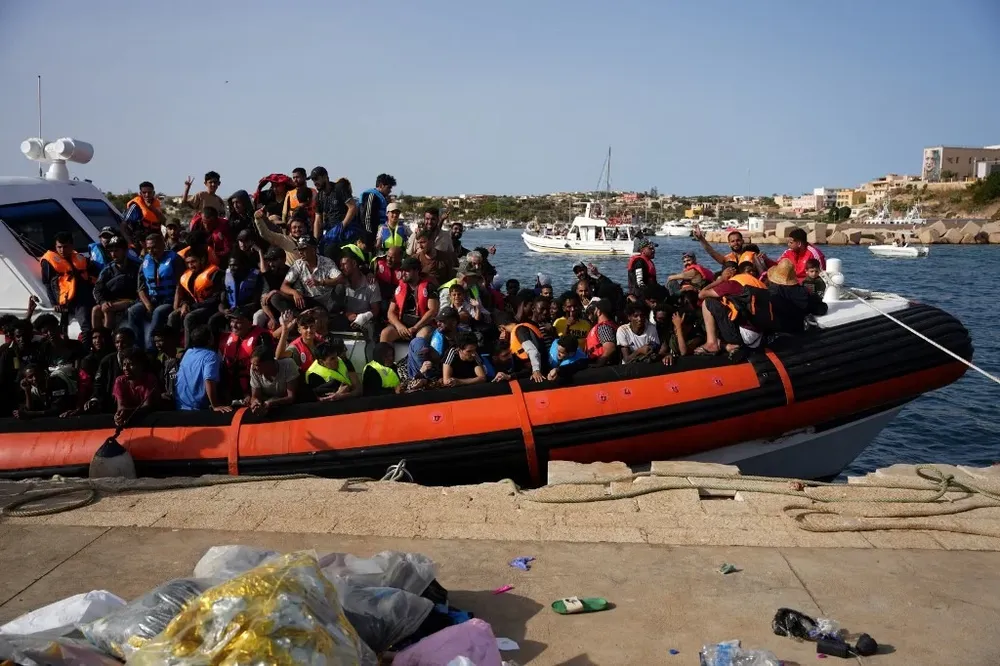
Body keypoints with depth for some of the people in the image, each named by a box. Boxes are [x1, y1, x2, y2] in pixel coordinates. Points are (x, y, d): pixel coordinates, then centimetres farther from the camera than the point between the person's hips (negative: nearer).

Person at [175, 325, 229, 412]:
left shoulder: (187, 352, 7)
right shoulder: (211, 356, -16)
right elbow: (209, 381, -29)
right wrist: (215, 406, -28)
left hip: (180, 405, 7)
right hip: (197, 408, -7)